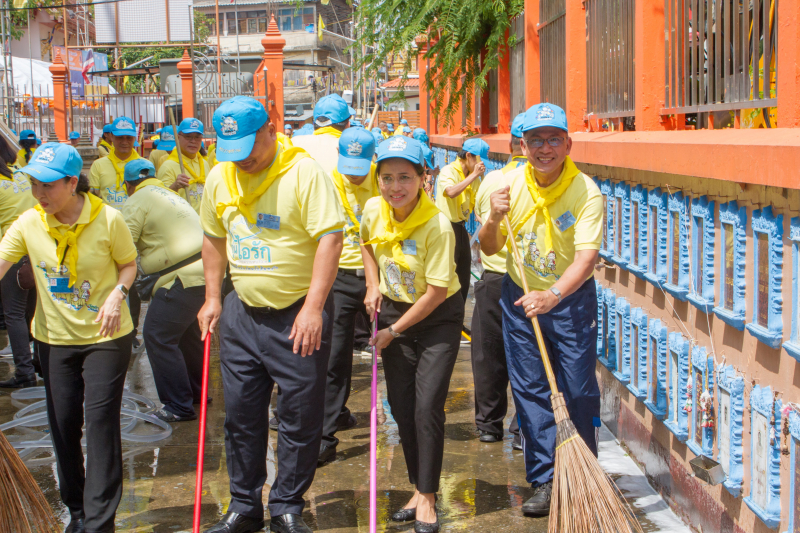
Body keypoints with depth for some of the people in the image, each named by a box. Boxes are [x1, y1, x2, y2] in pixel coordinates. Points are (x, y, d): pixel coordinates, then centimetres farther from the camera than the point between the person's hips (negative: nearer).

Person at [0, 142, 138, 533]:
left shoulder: (108, 219, -14)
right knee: (63, 425, 9)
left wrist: (118, 293, -19)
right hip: (55, 338, 3)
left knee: (101, 421, -6)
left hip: (106, 336, -3)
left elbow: (129, 264, 0)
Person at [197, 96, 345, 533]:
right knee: (240, 415, 12)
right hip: (242, 312, 6)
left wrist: (313, 307, -23)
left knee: (300, 417, 4)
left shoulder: (303, 171, -14)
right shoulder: (219, 177, 5)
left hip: (298, 315, -5)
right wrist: (212, 298, 13)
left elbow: (330, 237, -19)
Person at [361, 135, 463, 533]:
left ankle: (427, 496, 5)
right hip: (394, 310, 5)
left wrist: (394, 330, -16)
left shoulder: (437, 226, -26)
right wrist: (374, 285, 1)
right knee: (401, 407, 8)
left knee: (427, 406, -11)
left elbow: (436, 291, -22)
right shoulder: (373, 210, -10)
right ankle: (419, 488, 24)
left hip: (439, 319, -5)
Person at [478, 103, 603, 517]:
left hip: (571, 298, -3)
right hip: (519, 296, 3)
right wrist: (494, 220, -20)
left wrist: (552, 295, -42)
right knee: (530, 390, 5)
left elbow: (586, 257, -27)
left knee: (579, 391, 0)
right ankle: (545, 481, 15)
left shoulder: (586, 192, -18)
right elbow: (489, 249, 1)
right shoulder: (510, 185, -6)